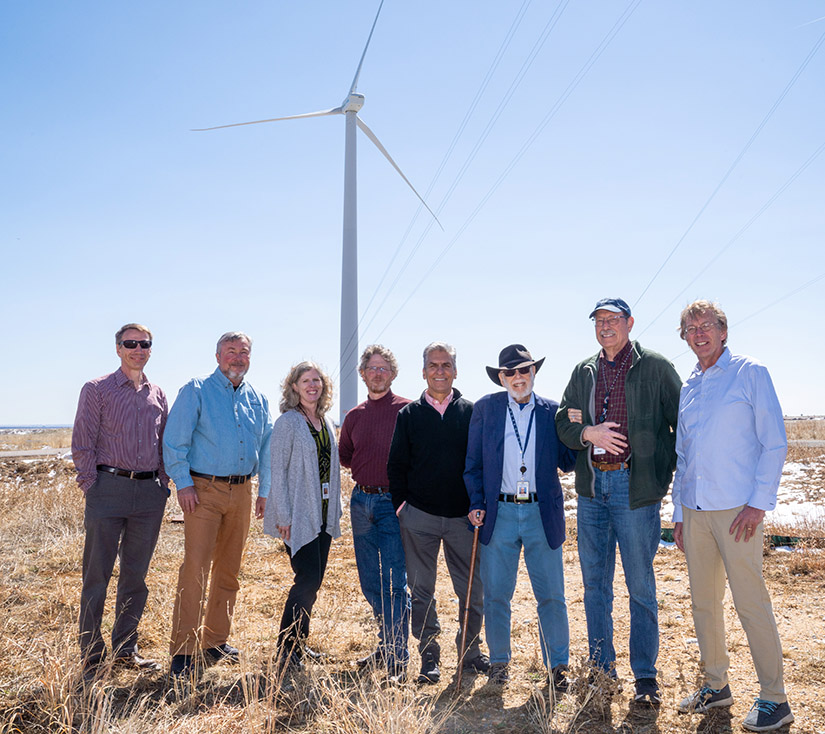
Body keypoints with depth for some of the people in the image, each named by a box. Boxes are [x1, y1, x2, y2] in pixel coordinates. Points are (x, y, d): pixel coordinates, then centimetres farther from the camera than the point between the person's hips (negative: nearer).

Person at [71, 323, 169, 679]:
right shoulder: (96, 390, 2)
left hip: (149, 492, 4)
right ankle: (92, 656, 11)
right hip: (109, 489, -4)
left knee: (136, 575, 10)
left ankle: (125, 648, 23)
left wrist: (162, 485, 9)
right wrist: (92, 487, -8)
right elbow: (82, 444, -2)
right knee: (97, 575, 0)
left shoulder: (158, 396, 14)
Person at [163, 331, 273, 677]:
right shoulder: (196, 390, -1)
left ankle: (215, 641, 24)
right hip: (204, 490, -5)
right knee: (195, 568, -10)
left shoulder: (258, 400, 13)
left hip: (242, 491, 5)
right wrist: (183, 483, -11)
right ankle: (183, 651, -4)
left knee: (229, 570, 11)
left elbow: (266, 448, 18)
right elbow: (174, 440, -5)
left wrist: (264, 491, 12)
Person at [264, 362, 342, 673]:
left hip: (323, 515, 7)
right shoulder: (288, 422, -7)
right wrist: (283, 515, -15)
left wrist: (335, 511, 15)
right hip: (298, 516, -7)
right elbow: (278, 470, -10)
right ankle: (286, 652, 3)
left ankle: (298, 644, 22)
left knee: (313, 582, 9)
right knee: (307, 580, -10)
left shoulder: (327, 423, 13)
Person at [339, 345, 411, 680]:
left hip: (393, 502, -6)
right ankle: (386, 645, 29)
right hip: (361, 500, 6)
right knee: (370, 583, 13)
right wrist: (369, 464, 10)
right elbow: (344, 457, 24)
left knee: (393, 584, -7)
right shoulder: (354, 416, 13)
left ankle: (398, 661, 1)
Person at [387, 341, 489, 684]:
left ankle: (470, 652, 24)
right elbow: (396, 465, 8)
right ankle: (429, 659, 20)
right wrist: (402, 505, 0)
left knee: (472, 589, 6)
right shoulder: (409, 414, 6)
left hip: (463, 516, 0)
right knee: (421, 591, 7)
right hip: (419, 517, 0)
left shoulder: (471, 412, 5)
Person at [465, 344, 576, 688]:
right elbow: (473, 464, 7)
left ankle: (558, 666, 20)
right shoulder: (485, 409, 6)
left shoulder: (553, 412, 7)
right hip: (498, 513, 0)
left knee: (551, 595, 4)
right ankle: (499, 662, 25)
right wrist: (476, 504, -2)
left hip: (542, 514, 0)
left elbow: (567, 463, 7)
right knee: (495, 594, 7)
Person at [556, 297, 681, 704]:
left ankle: (645, 676, 14)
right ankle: (601, 669, 23)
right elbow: (563, 422, 11)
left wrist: (668, 471, -4)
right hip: (591, 487, 5)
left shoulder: (655, 367, 0)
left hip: (635, 486, -5)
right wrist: (589, 433, -9)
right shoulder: (583, 372, 13)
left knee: (640, 586, 2)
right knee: (595, 583, 11)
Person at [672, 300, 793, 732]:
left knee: (751, 601, -3)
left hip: (737, 509, -6)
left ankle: (774, 699, 10)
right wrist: (678, 513, 15)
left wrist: (758, 503, -13)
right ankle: (715, 686, 24)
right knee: (703, 602, 11)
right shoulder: (688, 388, 15)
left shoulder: (750, 373, -1)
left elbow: (775, 444, -5)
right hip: (695, 511, 6)